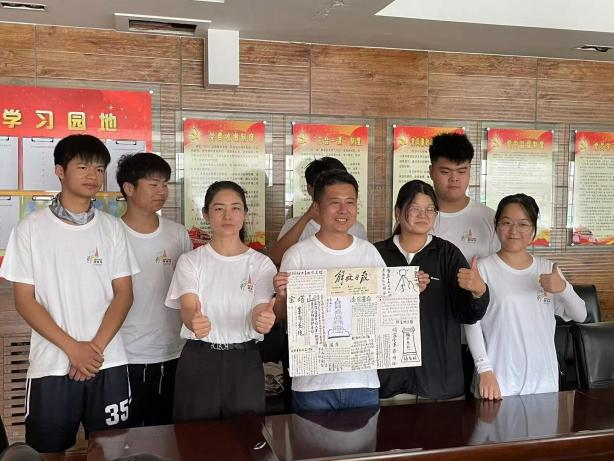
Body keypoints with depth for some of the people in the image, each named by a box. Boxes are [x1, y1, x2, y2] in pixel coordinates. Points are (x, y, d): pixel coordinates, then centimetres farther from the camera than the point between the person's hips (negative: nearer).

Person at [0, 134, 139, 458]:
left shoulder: (111, 228, 4)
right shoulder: (31, 228, -1)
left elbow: (123, 293, 2)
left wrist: (96, 347, -10)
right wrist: (73, 348, -12)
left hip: (108, 363, 2)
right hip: (52, 365, -1)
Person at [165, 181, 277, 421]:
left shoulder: (262, 264, 1)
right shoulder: (190, 261, 0)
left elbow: (259, 313, -8)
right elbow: (188, 308, -13)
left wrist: (262, 320, -33)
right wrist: (195, 321, -37)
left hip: (245, 361, 1)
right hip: (198, 359, 0)